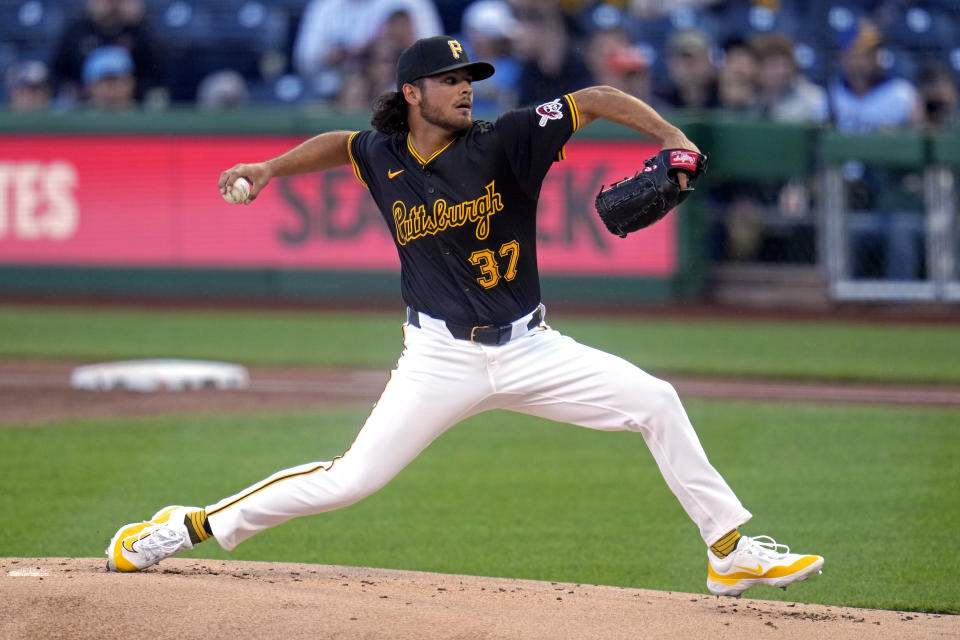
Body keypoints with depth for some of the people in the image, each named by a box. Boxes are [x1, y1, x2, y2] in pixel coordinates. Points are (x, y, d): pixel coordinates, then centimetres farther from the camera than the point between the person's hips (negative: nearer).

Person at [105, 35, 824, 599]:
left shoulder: (502, 143, -9)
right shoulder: (383, 156, -1)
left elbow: (594, 100, -12)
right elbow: (339, 142, 24)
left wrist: (669, 136, -24)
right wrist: (271, 169, 15)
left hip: (528, 349, 1)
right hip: (441, 359, -1)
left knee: (655, 402, -11)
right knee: (349, 480, -8)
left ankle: (730, 550, -1)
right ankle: (193, 526, 6)